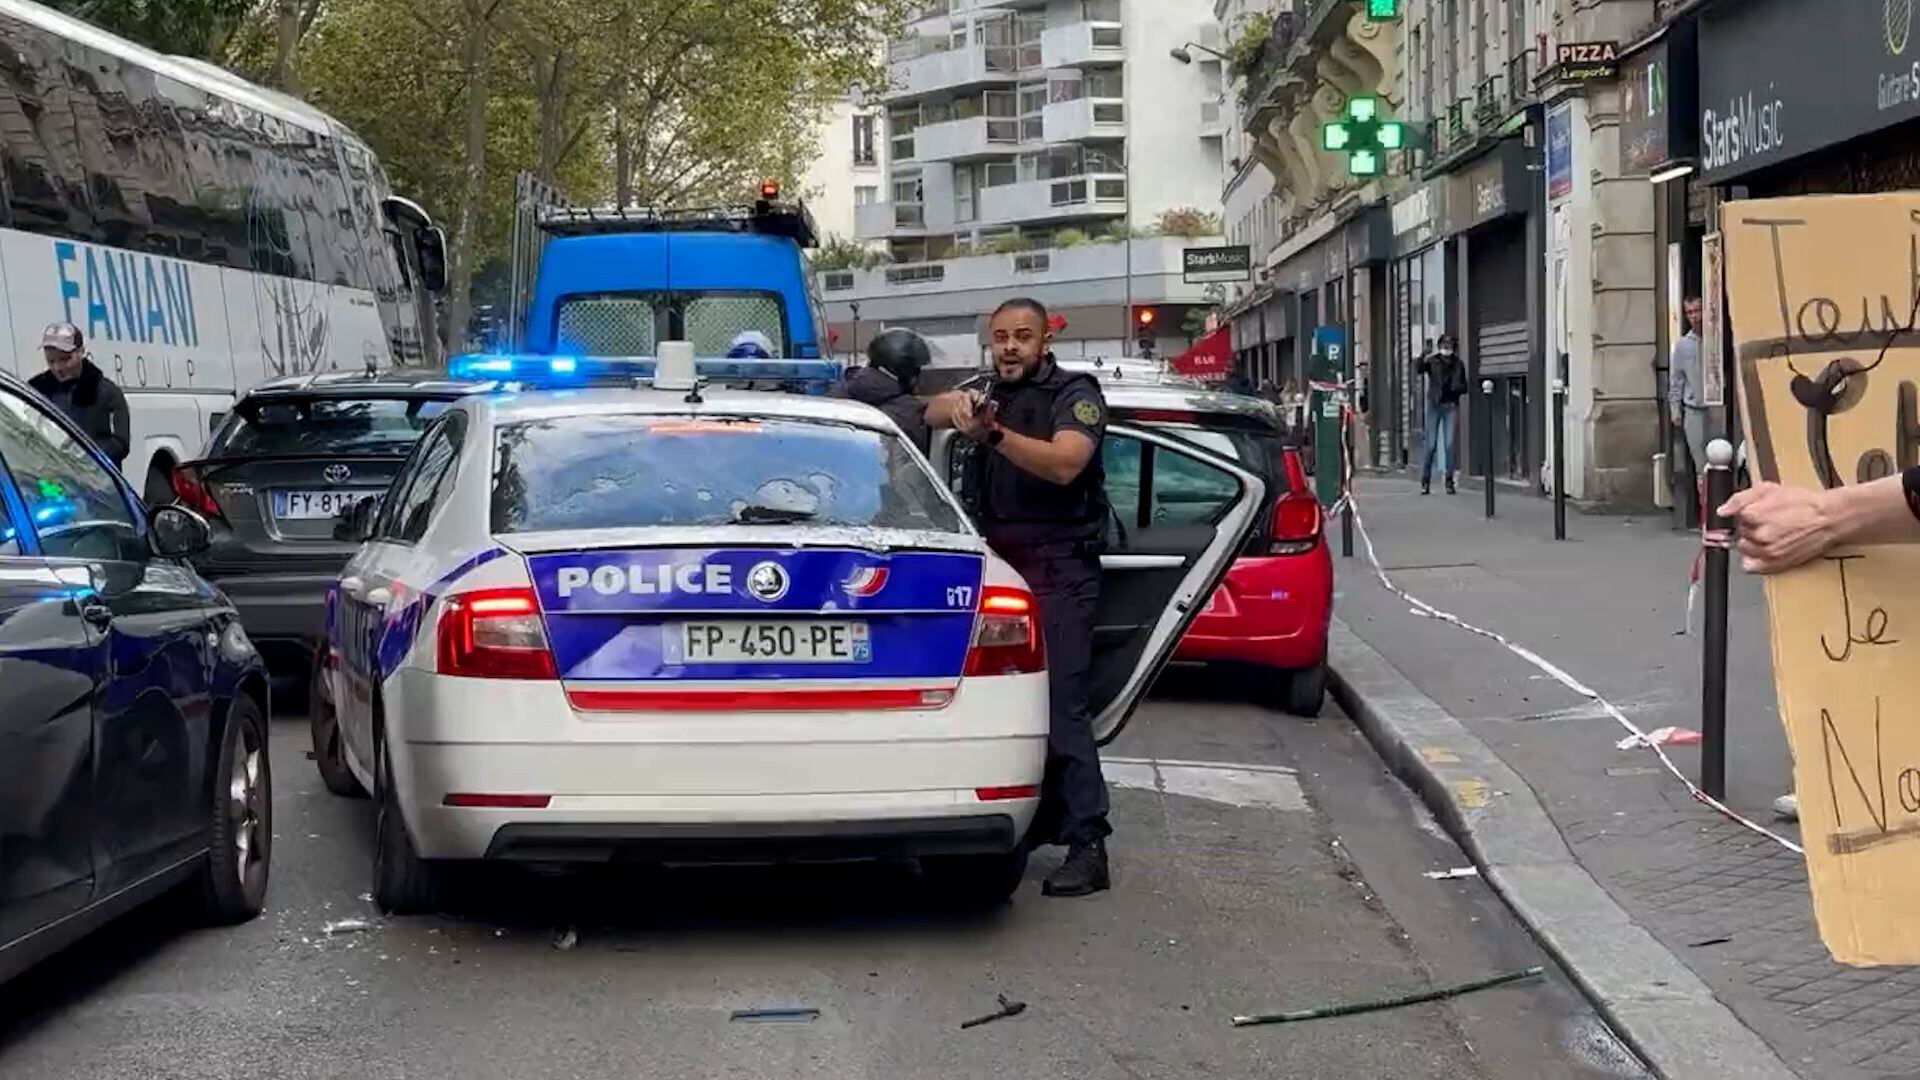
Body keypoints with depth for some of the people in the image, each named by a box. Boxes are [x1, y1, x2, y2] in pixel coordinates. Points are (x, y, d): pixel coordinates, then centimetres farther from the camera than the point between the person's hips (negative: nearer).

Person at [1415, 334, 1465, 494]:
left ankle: (1449, 480, 3)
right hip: (1434, 404, -2)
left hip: (1451, 405, 2)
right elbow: (1418, 368, -18)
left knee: (1449, 444, -2)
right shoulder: (1432, 361, 2)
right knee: (1431, 444, -5)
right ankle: (1425, 480, 1)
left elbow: (1463, 387, 14)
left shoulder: (1458, 364, 9)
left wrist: (1455, 387, -9)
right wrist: (1427, 357, -36)